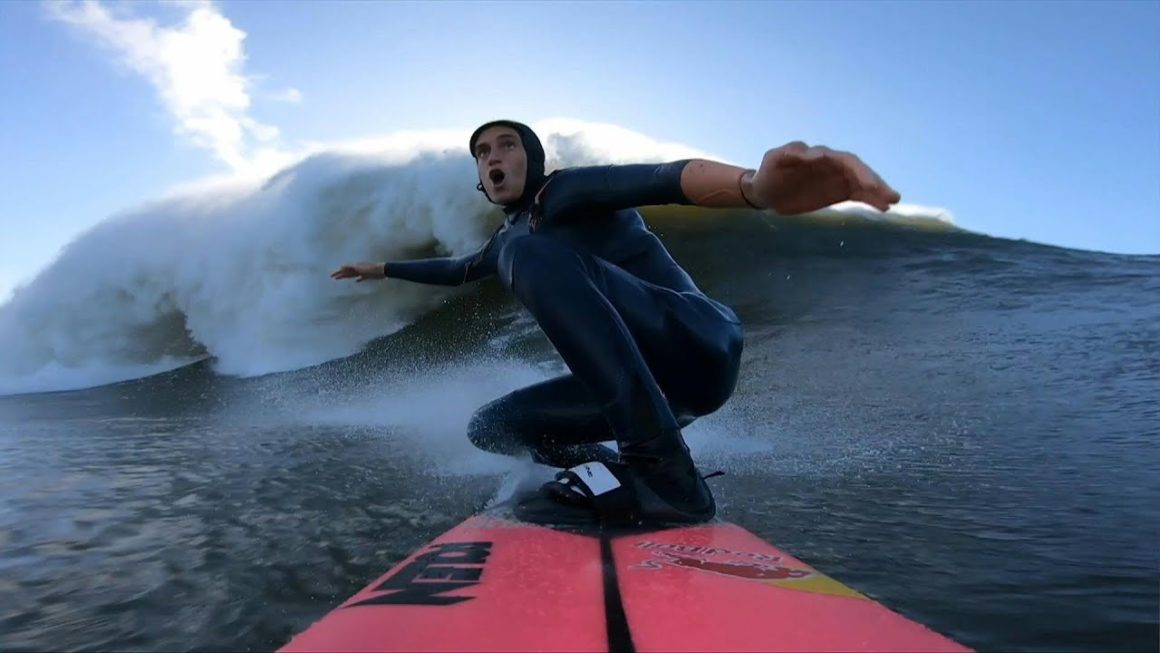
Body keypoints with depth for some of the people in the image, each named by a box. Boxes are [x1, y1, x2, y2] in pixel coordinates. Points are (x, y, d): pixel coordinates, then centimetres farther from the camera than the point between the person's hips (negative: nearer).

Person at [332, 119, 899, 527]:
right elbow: (458, 270, 44)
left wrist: (755, 186, -45)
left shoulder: (563, 192, -3)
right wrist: (383, 268, 55)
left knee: (529, 254, -28)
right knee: (490, 428, 5)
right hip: (654, 384, 8)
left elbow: (658, 180, -24)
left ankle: (659, 466, -33)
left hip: (699, 342, -7)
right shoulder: (507, 238, 22)